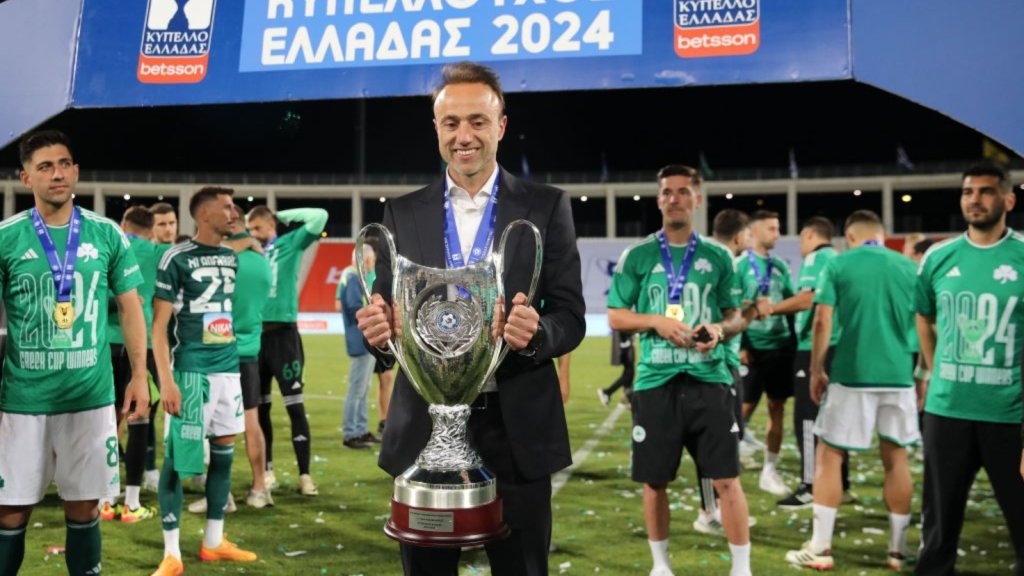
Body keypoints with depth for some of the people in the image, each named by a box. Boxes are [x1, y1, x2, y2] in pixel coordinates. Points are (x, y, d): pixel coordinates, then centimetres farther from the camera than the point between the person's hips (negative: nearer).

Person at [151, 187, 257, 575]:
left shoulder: (234, 258, 11)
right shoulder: (177, 258, -8)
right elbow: (159, 324, -10)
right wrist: (166, 380, -17)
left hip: (229, 367, 7)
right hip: (191, 369, -6)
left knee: (224, 451, 11)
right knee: (177, 456, -1)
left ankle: (214, 544, 24)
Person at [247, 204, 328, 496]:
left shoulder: (290, 244, 2)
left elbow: (320, 217, -4)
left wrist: (283, 215, 1)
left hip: (283, 333, -4)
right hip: (254, 334, 4)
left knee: (295, 405, -3)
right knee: (259, 406, 10)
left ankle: (304, 474, 1)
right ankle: (267, 470, 21)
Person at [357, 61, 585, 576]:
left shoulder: (547, 206, 1)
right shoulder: (402, 213, 7)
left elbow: (571, 317, -2)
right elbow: (386, 314, 6)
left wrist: (536, 334, -24)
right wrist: (378, 326, -18)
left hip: (517, 427, -1)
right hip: (424, 426, 2)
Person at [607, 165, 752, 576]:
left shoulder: (718, 256, 7)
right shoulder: (636, 256, 4)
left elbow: (736, 317, 12)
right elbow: (615, 316, 5)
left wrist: (719, 329, -11)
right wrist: (656, 321, -13)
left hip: (709, 379, 0)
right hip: (655, 381, 0)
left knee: (727, 479, -2)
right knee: (655, 481, 10)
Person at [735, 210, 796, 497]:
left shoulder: (781, 266, 11)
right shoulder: (740, 265, -6)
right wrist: (740, 346, -14)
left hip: (781, 345, 5)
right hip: (754, 347, -5)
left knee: (777, 408, 7)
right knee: (745, 406, -2)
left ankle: (770, 471, 16)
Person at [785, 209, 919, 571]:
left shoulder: (838, 265, -1)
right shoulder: (908, 267, 7)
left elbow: (823, 321, -6)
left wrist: (816, 371, 3)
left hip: (851, 375, -3)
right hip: (898, 375, 3)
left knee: (829, 456, 6)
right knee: (896, 458, 12)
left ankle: (820, 549, 6)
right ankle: (898, 550, 19)